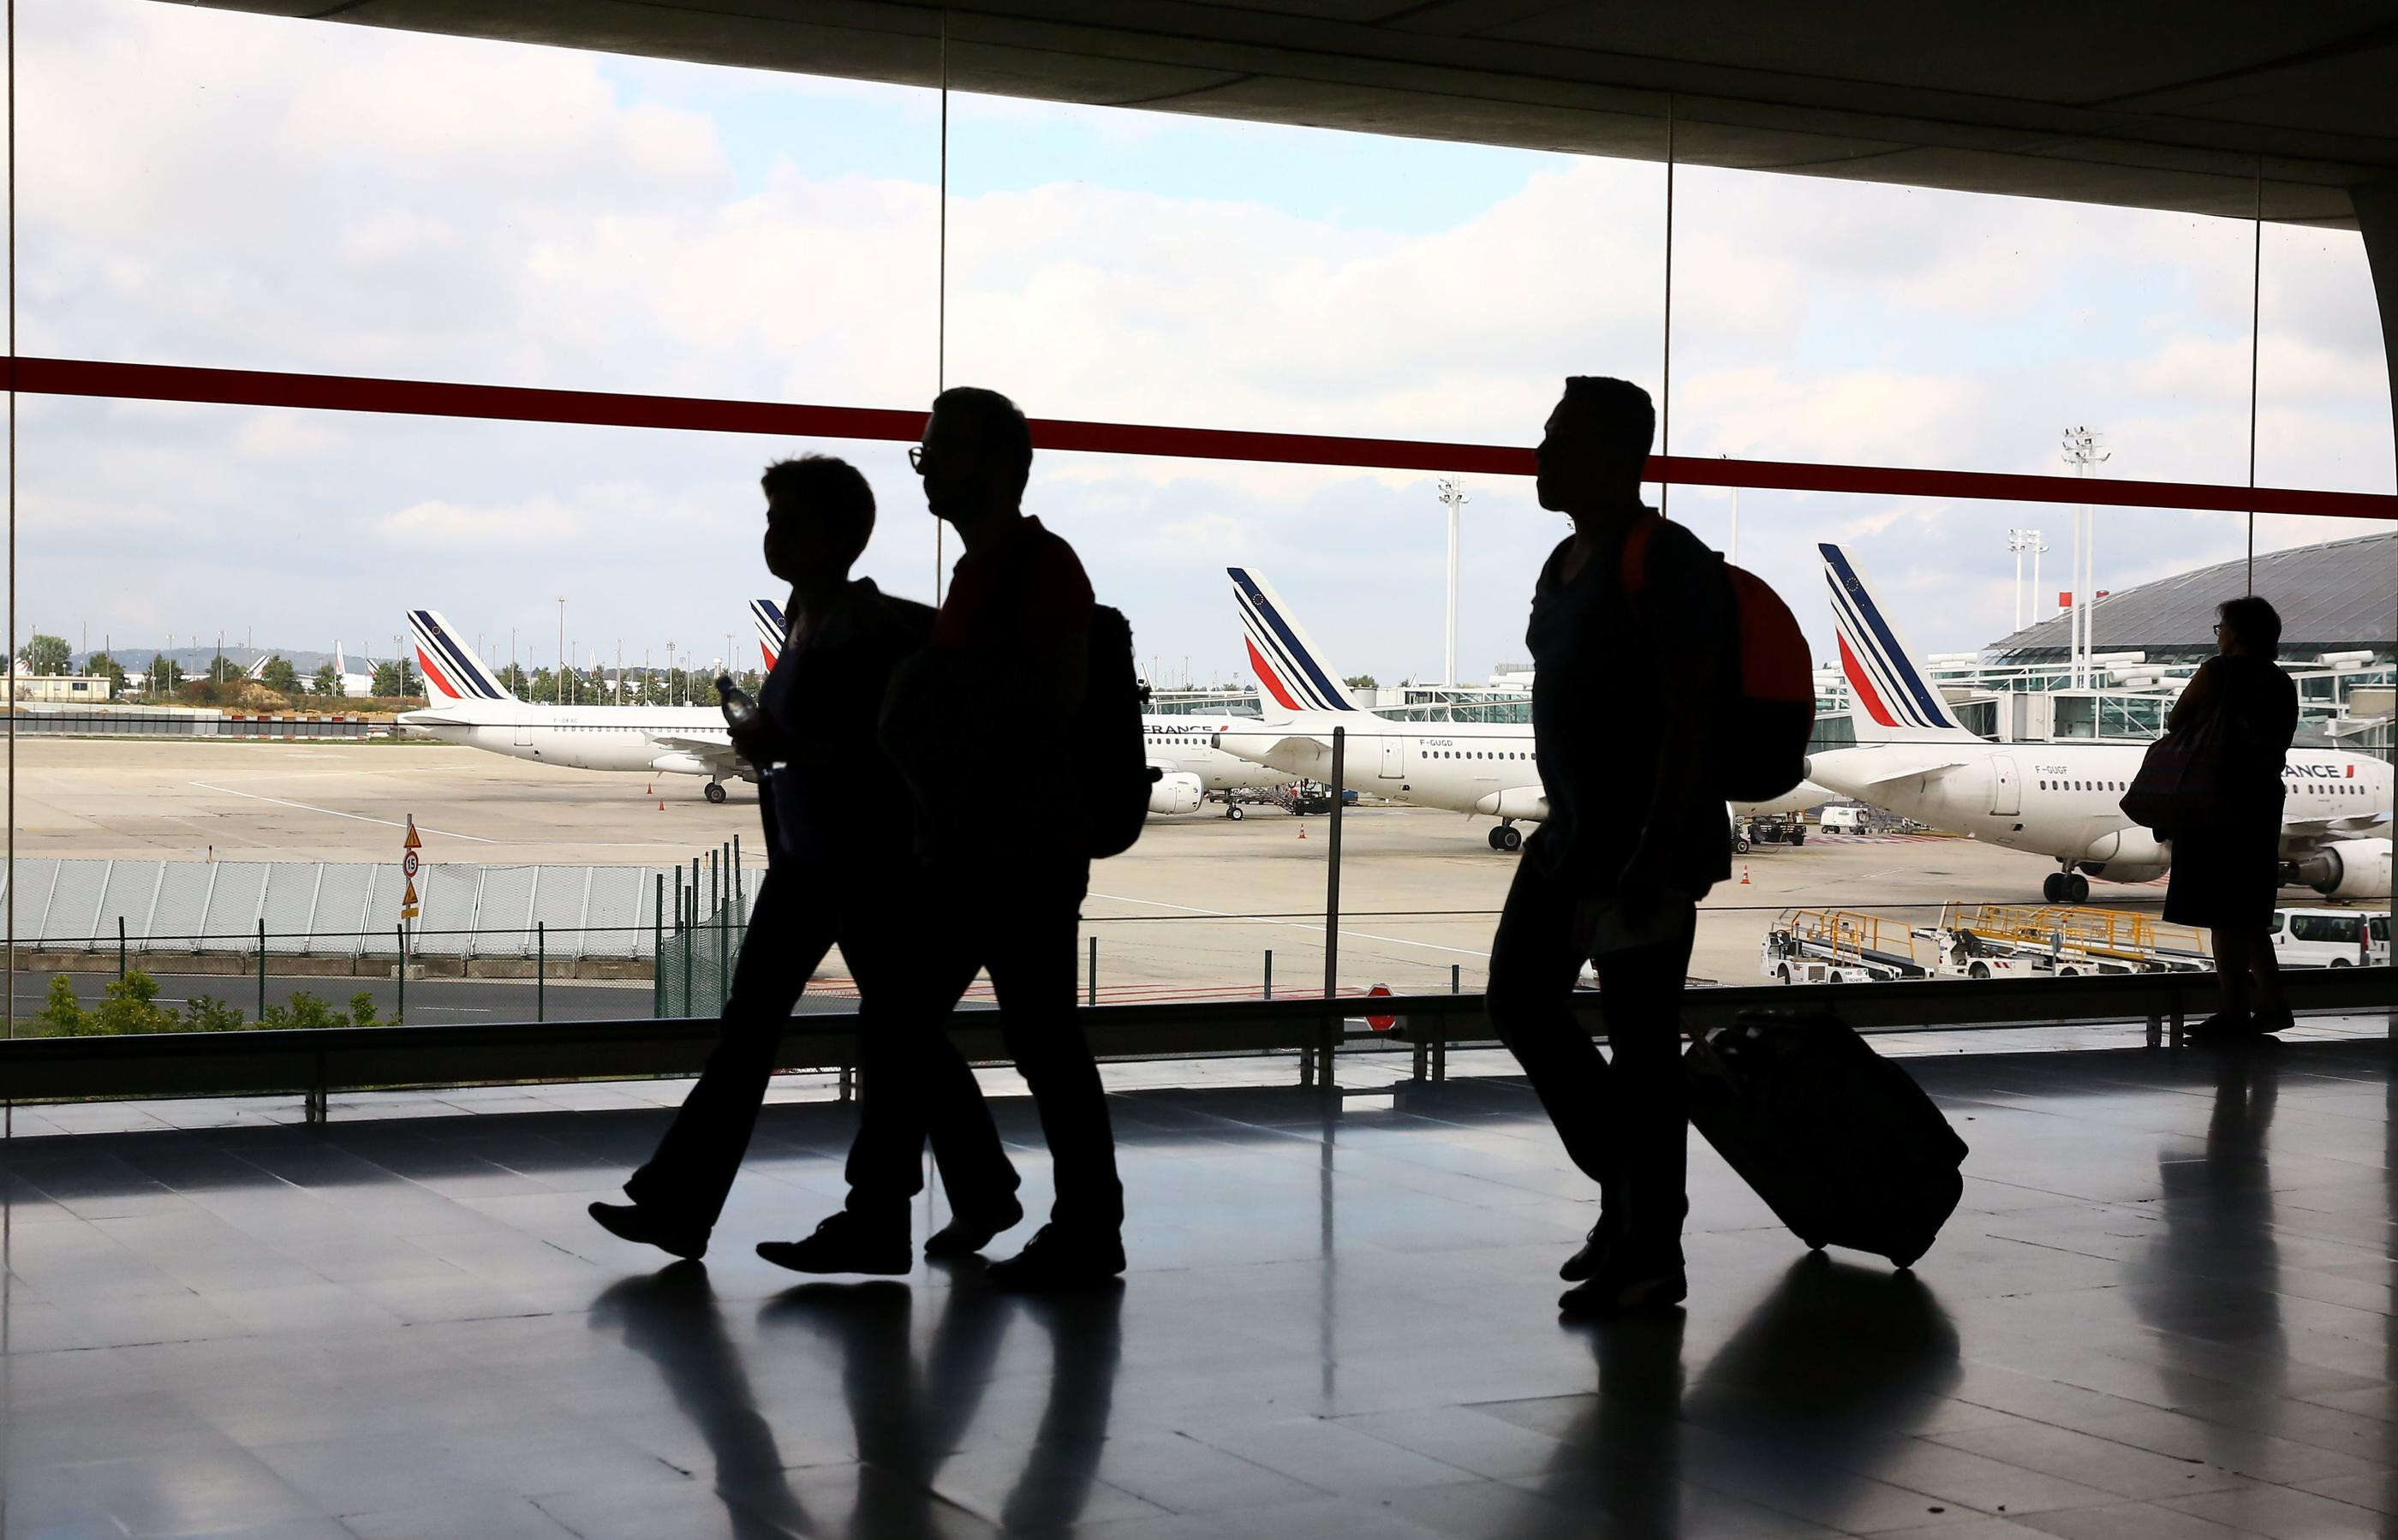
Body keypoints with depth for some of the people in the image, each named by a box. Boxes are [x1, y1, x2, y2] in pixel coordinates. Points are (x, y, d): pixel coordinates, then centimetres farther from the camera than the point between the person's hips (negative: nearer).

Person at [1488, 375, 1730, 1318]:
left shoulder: (1664, 563, -15)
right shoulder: (1567, 562, 14)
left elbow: (1689, 718, -20)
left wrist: (1654, 852, -24)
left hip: (1645, 841, -10)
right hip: (1571, 831, 10)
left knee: (1641, 1040, -3)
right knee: (1522, 999, 11)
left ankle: (1650, 1254, 7)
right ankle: (1624, 1189, 25)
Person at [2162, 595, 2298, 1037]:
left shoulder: (2218, 672, -10)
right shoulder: (2282, 684, 11)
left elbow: (2175, 723, -4)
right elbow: (2278, 745, 14)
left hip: (2219, 804, -8)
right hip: (2263, 802, 8)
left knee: (2224, 916, -3)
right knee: (2248, 913, 16)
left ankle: (2234, 1012, -3)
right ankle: (2271, 1004, 17)